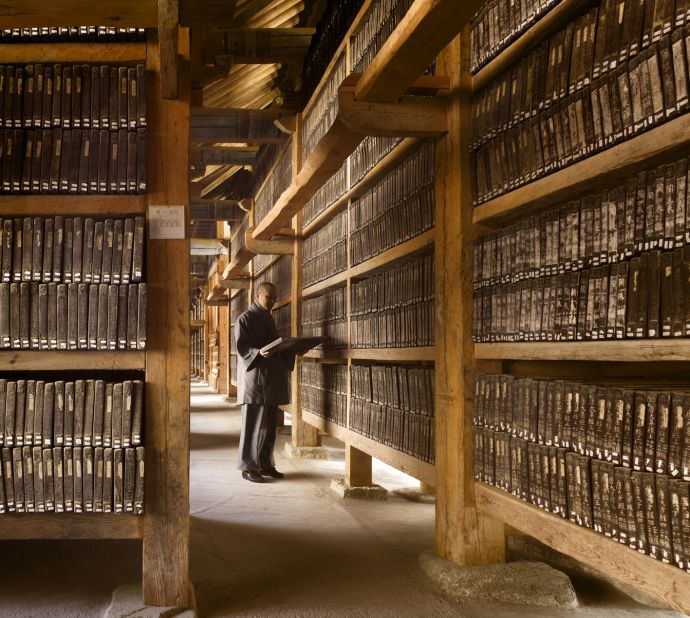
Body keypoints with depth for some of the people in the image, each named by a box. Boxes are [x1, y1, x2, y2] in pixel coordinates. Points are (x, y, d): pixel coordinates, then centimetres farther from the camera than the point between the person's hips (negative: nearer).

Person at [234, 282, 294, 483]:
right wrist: (259, 353, -30)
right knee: (253, 425, -5)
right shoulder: (245, 319, -5)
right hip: (254, 378, -8)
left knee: (269, 425, 10)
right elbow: (242, 347, -13)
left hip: (272, 378, 8)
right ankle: (248, 467, 2)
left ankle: (265, 464, 18)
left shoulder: (269, 318, 19)